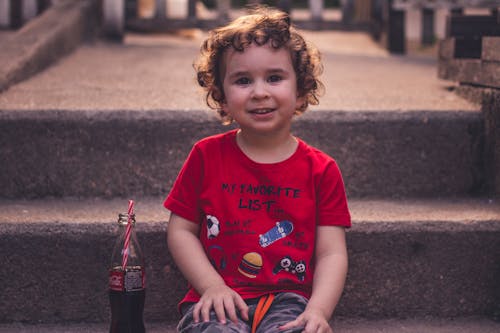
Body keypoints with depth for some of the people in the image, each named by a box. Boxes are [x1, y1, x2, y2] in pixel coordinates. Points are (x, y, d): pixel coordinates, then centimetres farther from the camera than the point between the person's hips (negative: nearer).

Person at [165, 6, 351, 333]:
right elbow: (180, 231, 7)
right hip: (220, 299, 0)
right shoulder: (207, 156, 6)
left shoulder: (321, 170, 4)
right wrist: (212, 286, -8)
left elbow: (332, 253, 1)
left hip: (287, 297, 0)